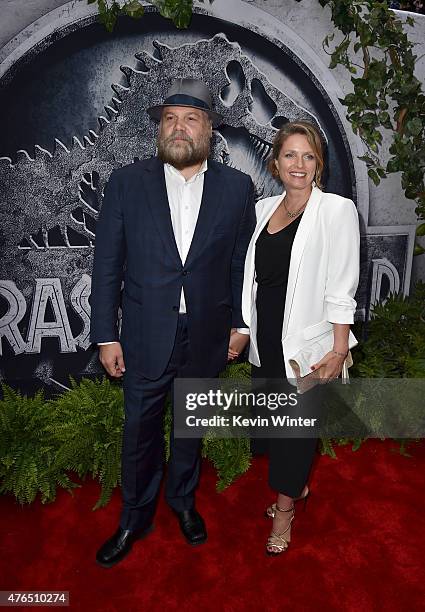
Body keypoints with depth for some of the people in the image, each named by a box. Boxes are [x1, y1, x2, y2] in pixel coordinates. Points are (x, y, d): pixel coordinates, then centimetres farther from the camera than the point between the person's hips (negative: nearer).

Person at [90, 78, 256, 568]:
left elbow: (242, 263, 3)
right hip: (146, 336, 0)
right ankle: (135, 517, 37)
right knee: (139, 430, 12)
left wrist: (239, 323, 2)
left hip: (207, 337, 1)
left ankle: (183, 500, 44)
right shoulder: (127, 182, -4)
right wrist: (105, 335, -5)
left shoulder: (237, 187, -1)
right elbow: (107, 265, -4)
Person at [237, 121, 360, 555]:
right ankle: (295, 485, 44)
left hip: (305, 340, -5)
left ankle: (285, 508, 30)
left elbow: (341, 287, -11)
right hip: (265, 336, 6)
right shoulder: (263, 208, 8)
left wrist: (338, 349, -13)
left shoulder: (337, 210, -9)